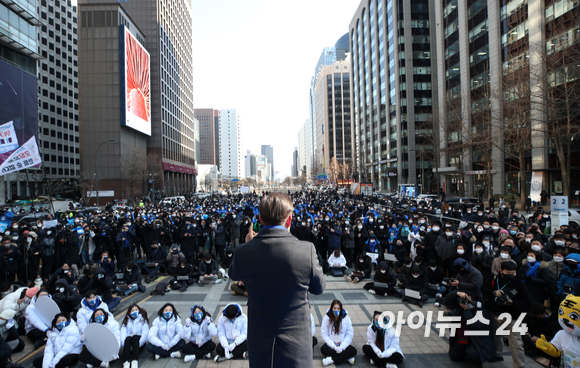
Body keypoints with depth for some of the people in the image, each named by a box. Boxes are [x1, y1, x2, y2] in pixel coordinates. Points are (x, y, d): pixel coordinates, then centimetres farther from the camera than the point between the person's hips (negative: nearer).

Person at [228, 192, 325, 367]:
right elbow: (319, 288, -2)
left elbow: (233, 275, 10)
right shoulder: (307, 250, -20)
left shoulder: (243, 252, -15)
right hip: (296, 346, -1)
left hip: (258, 346, 2)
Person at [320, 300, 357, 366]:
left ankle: (332, 360, -24)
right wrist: (334, 347, -18)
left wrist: (341, 347, -17)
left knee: (353, 351, -26)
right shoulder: (326, 318, -8)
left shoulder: (346, 318, -6)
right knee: (323, 349, -31)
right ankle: (347, 357, -22)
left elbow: (349, 335, -5)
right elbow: (324, 334, -9)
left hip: (343, 344, 1)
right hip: (331, 345, 0)